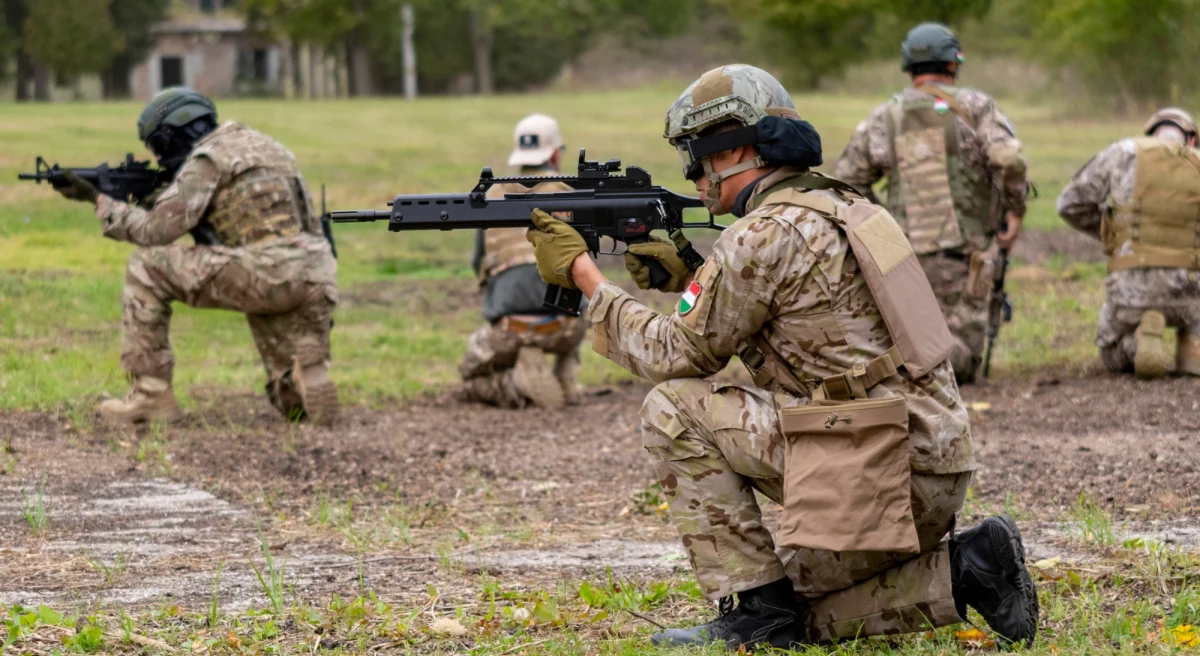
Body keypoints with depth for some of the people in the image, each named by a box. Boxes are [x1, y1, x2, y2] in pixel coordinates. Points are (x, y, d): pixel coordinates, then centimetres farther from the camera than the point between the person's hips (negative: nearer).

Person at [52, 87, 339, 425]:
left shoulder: (207, 158, 1)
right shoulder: (263, 144, 28)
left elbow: (156, 231, -3)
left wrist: (99, 200, 9)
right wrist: (154, 199, 28)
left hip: (267, 274, -8)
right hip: (317, 281, 8)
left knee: (146, 267, 6)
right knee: (296, 404, 24)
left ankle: (152, 395, 5)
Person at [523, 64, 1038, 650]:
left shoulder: (764, 234, -12)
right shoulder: (838, 206, 17)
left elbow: (679, 355, -4)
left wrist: (583, 273, 5)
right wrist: (683, 278, 19)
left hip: (875, 472, -10)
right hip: (931, 473, 10)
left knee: (673, 410, -5)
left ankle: (756, 608, -3)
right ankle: (961, 571, 8)